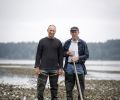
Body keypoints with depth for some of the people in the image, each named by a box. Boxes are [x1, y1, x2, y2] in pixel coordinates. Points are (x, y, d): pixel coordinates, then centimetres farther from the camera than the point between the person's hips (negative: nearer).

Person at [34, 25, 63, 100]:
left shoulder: (58, 42, 6)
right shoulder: (42, 41, 3)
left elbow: (61, 56, 6)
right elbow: (38, 55, 3)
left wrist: (60, 68, -1)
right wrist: (37, 67, -4)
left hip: (54, 69, 1)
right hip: (43, 69, -1)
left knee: (54, 87, 7)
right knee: (40, 87, -4)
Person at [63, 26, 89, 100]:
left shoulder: (83, 43, 1)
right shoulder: (67, 43, 10)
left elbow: (87, 55, -3)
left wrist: (78, 58, -17)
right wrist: (67, 53, -6)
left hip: (79, 67, -2)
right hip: (69, 66, 3)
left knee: (81, 87, -1)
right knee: (68, 88, 7)